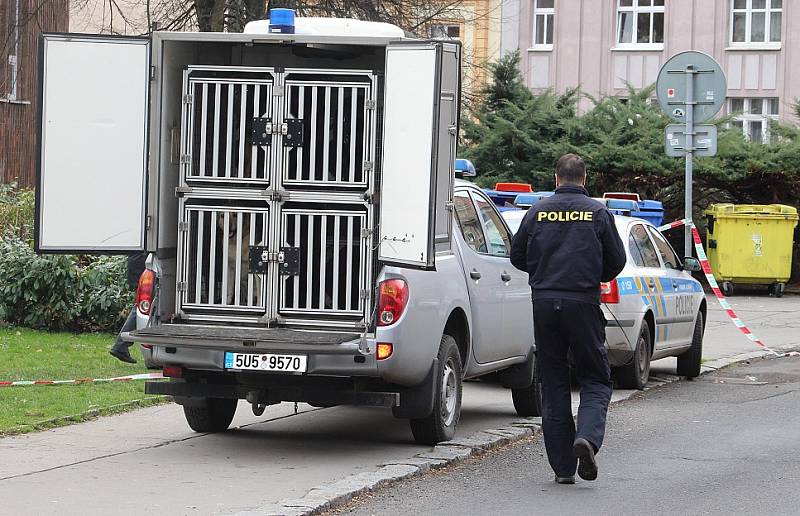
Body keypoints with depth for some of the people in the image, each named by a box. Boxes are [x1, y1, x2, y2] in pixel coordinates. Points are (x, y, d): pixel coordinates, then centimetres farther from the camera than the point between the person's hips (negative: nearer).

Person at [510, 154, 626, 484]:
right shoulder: (598, 213, 0)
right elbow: (616, 261, 3)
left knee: (553, 385, 8)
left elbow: (517, 256, 10)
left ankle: (563, 466, 7)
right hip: (583, 303, -2)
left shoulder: (538, 212, 4)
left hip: (544, 303, 2)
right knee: (595, 379, 8)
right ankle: (588, 436, -21)